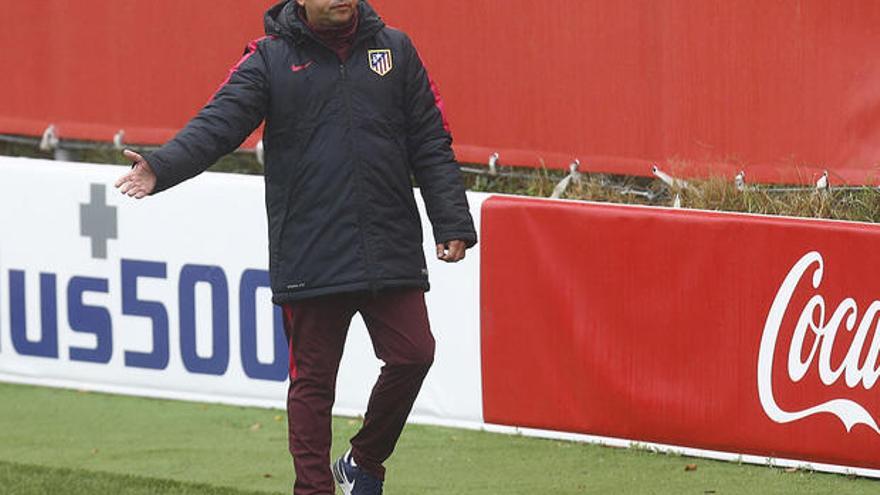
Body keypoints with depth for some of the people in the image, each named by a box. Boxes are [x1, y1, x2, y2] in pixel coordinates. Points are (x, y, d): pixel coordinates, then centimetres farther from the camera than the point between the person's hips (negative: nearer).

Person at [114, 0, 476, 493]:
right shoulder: (271, 59, 2)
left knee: (412, 355, -2)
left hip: (392, 251, 2)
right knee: (313, 379, 3)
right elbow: (218, 123, -10)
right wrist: (162, 167, -27)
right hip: (309, 261, -2)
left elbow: (432, 146, 9)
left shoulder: (395, 50, 8)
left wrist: (453, 224, 1)